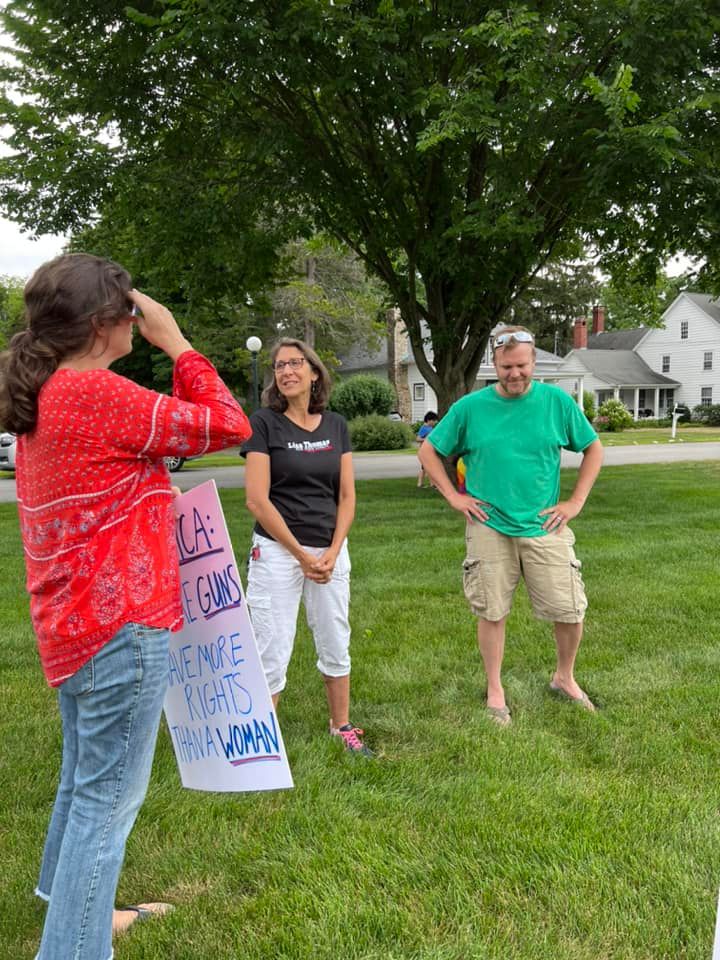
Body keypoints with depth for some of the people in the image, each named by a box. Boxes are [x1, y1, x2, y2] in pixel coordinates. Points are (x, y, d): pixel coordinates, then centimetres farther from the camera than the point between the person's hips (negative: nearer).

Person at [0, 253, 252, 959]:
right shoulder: (95, 392, -19)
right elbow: (228, 425, -15)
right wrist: (177, 344, -7)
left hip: (74, 619, 10)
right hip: (120, 622, -10)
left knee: (83, 780, 25)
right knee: (108, 796, 0)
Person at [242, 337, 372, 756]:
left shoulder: (336, 425, 6)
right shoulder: (265, 422, -6)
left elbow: (347, 496, 6)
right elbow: (257, 499, -12)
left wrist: (332, 552, -6)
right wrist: (302, 554, -11)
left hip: (331, 551, 4)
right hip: (277, 550, -4)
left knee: (336, 646, 14)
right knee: (272, 652, -1)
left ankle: (343, 728, 31)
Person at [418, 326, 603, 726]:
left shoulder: (557, 401, -1)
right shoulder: (470, 407, -2)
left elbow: (593, 449, 9)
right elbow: (429, 451, 7)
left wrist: (575, 502, 1)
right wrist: (454, 496, -1)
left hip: (544, 527, 1)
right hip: (489, 527, 0)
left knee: (570, 611, 3)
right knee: (492, 613, 7)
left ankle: (565, 678, 30)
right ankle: (495, 691, 25)